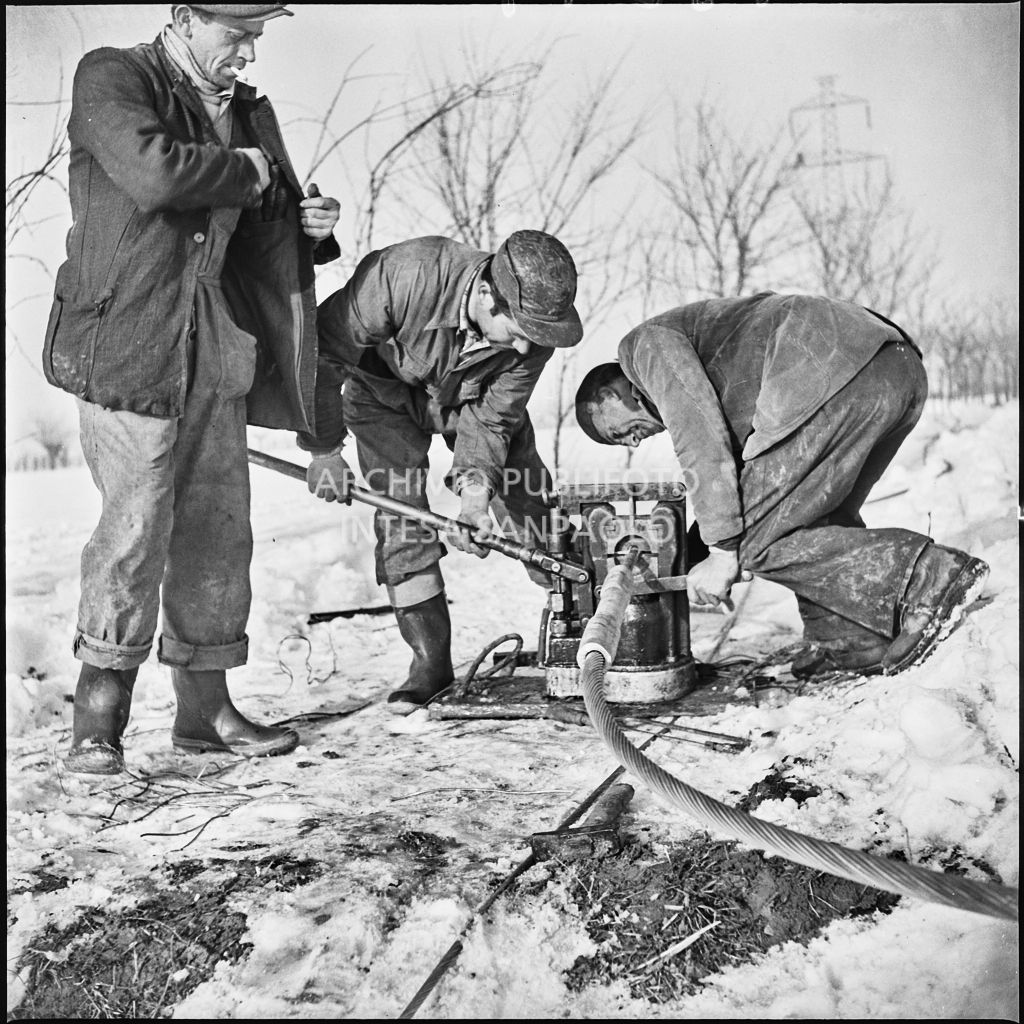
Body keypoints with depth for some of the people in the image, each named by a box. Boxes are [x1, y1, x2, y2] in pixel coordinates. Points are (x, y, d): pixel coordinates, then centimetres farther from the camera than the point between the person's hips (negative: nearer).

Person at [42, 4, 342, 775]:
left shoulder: (249, 111, 18)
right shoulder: (111, 78, -1)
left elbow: (263, 242, 26)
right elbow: (153, 174, -23)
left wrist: (310, 229, 5)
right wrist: (242, 169, -8)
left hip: (217, 349, 7)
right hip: (126, 341, -6)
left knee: (218, 528, 7)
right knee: (138, 523, -12)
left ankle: (205, 707, 19)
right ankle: (99, 712, 5)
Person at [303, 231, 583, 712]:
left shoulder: (533, 333, -30)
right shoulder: (406, 275, -41)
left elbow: (490, 419, -20)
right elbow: (322, 349, -30)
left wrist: (474, 485, -36)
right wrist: (325, 448, -26)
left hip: (473, 399, 2)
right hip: (386, 393, -2)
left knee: (530, 505, -3)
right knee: (399, 509, -16)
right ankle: (430, 658, -6)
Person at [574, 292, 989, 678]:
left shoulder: (648, 342, 11)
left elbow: (700, 440, -4)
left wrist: (723, 551, -4)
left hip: (841, 372, -10)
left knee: (754, 537, -5)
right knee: (818, 515, 24)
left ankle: (928, 576, -10)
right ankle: (852, 641, 15)